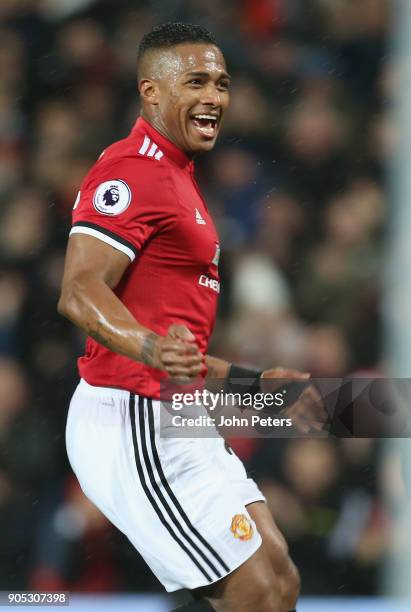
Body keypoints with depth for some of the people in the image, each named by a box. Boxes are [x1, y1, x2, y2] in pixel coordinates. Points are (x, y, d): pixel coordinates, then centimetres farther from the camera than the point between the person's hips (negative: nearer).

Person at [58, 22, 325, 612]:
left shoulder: (173, 178, 21)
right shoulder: (133, 169, -12)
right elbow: (80, 291, -26)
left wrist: (252, 381, 25)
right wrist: (151, 349, -43)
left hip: (177, 425, 11)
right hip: (133, 425, -11)